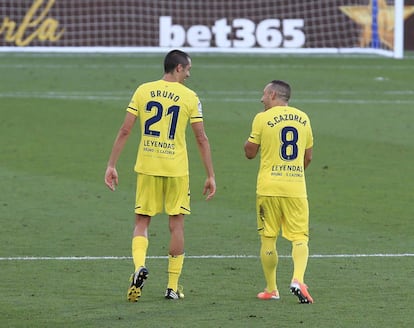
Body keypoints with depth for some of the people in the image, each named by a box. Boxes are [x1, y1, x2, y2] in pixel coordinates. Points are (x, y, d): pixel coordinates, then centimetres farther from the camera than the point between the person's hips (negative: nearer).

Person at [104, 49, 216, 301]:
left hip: (147, 167, 1)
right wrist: (211, 176, 3)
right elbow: (202, 139, -3)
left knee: (142, 222, 11)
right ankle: (173, 286, 10)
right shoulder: (190, 97, -3)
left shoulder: (143, 91, 2)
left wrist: (112, 165, 4)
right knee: (177, 224, 8)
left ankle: (140, 266, -16)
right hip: (177, 168, -1)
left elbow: (125, 131, -1)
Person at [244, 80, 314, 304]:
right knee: (300, 237, 3)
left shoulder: (262, 119, -4)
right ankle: (298, 279, -20)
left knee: (268, 239, 7)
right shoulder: (303, 118, 9)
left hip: (269, 187, -2)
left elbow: (250, 152, 2)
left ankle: (271, 289, 11)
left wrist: (249, 139, 20)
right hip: (296, 188, 2)